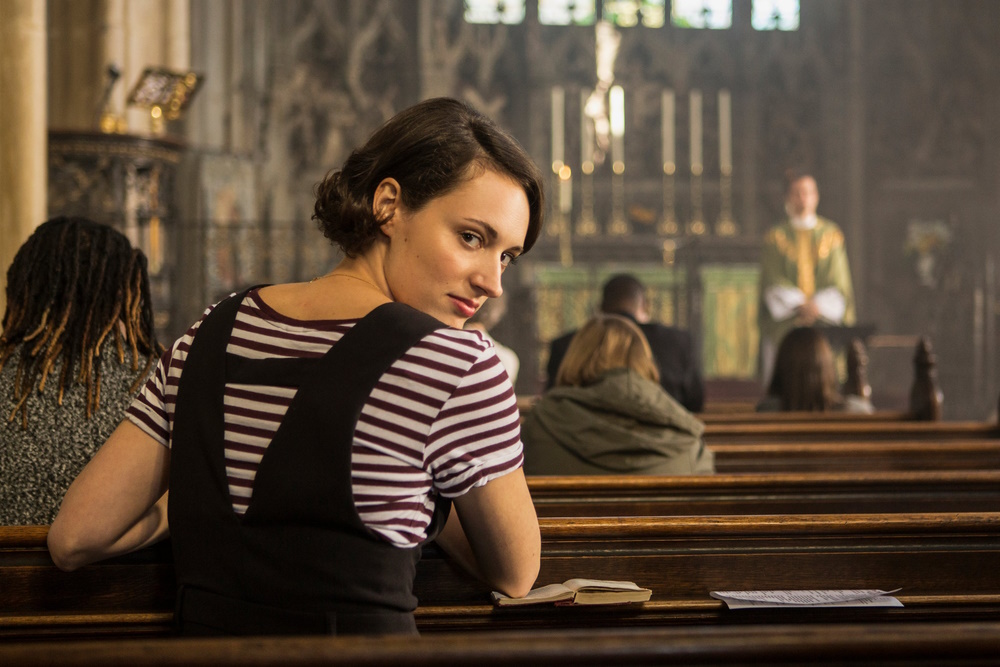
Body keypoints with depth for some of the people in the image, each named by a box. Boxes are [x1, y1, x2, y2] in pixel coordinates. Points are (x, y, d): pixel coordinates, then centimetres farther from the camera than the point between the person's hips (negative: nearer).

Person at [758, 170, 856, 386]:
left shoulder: (832, 235, 10)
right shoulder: (776, 237, 8)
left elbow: (838, 281, 4)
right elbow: (773, 282, 0)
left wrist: (817, 306, -12)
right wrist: (800, 305, -13)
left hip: (824, 322, 1)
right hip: (784, 325, -1)